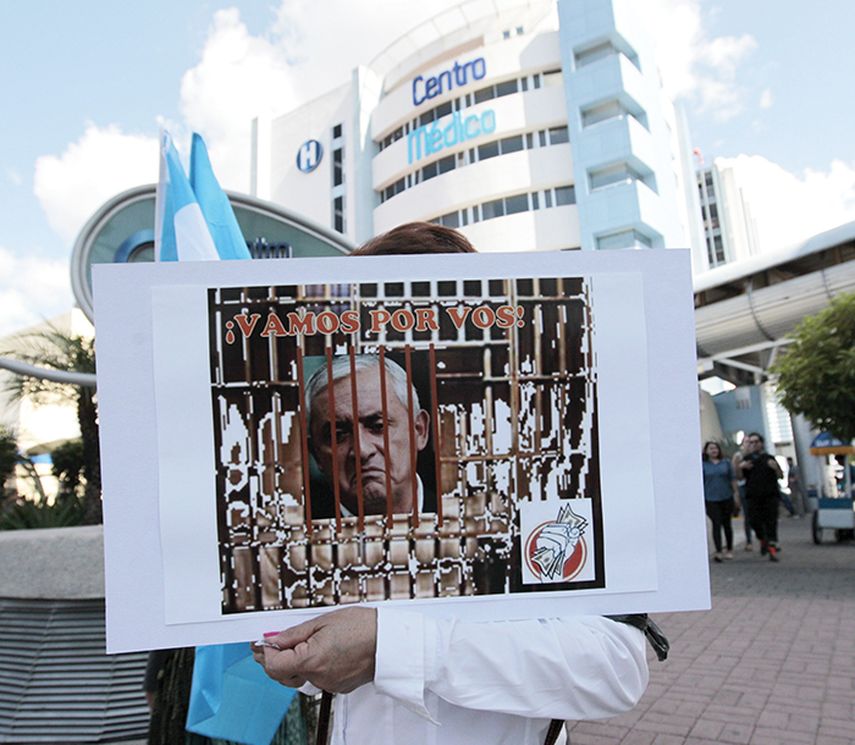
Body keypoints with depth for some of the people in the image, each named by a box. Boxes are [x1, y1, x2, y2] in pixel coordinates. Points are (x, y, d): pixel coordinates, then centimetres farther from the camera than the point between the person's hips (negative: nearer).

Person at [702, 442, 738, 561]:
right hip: (711, 500, -2)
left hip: (726, 498, 2)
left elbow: (732, 479, 8)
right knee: (716, 524, -9)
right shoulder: (703, 465, 0)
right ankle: (718, 552, -10)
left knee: (726, 523, 11)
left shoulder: (726, 463, 6)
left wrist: (735, 493, 4)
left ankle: (729, 550, 24)